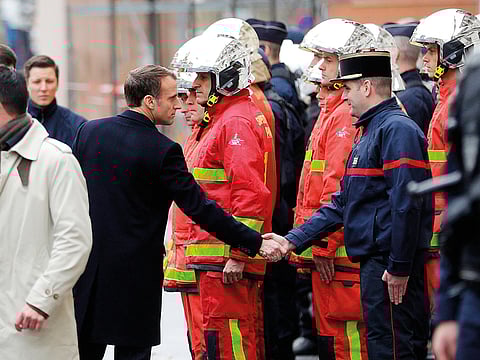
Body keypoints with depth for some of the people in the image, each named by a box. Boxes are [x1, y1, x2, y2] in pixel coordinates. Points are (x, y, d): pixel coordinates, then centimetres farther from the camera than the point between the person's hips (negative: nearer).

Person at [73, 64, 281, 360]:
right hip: (135, 274, -5)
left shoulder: (88, 131, 3)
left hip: (86, 264, 5)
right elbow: (200, 208, -14)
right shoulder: (162, 150, -13)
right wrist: (254, 243, -10)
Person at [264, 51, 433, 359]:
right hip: (374, 259, 10)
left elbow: (407, 203, -21)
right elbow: (343, 202, 21)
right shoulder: (370, 132, 21)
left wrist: (398, 267, -22)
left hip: (388, 262, -10)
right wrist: (294, 240, 14)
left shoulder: (397, 129, -13)